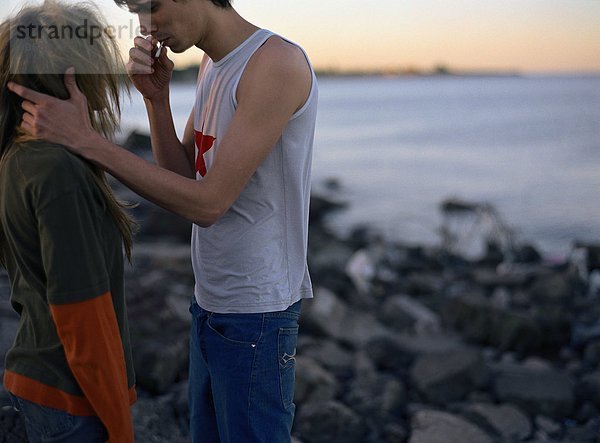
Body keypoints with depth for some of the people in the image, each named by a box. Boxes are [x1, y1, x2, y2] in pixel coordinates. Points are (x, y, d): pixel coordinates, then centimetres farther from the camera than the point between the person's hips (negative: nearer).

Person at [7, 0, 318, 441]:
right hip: (210, 303, 8)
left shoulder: (279, 62, -20)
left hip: (256, 312, -8)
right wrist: (156, 97, -7)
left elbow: (208, 203, -23)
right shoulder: (213, 64, 9)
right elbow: (182, 179, 8)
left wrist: (86, 139, -22)